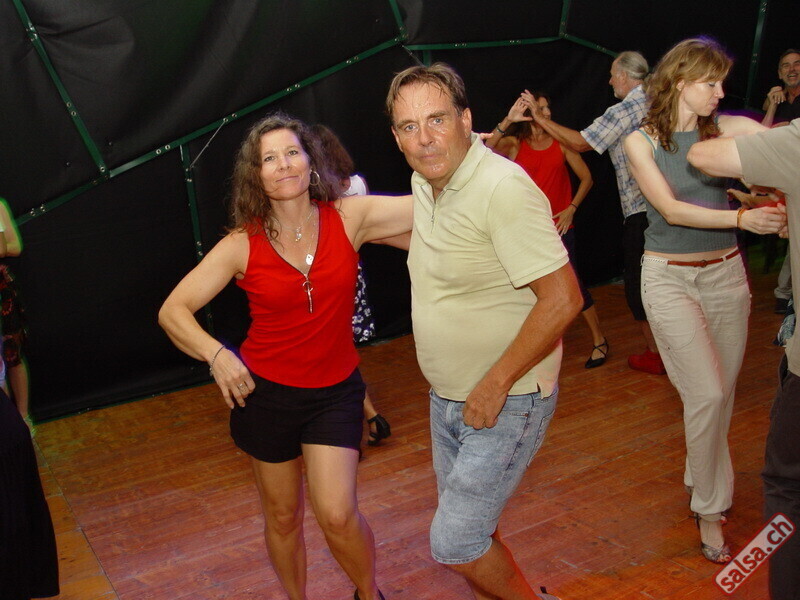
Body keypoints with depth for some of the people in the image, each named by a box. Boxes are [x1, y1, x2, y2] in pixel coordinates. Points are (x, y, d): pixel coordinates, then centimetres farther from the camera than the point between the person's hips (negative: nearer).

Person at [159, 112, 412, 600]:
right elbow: (173, 310, -6)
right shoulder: (243, 245, -9)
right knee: (283, 517, 15)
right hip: (266, 391, 1)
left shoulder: (350, 217, -8)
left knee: (338, 515, -8)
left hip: (334, 391, 0)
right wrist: (216, 354, -21)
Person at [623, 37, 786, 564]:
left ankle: (701, 477, 33)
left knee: (723, 390, 10)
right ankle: (710, 509, 8)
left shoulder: (727, 129, 3)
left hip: (726, 272, 4)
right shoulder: (642, 139, -5)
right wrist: (742, 218, -23)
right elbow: (672, 209, -14)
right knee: (707, 392, -8)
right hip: (670, 277, -4)